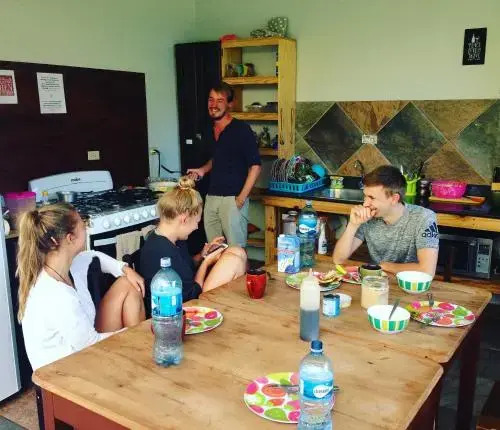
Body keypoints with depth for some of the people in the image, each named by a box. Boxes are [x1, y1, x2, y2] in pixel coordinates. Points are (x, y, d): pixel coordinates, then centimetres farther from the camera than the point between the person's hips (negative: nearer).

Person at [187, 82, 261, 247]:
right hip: (211, 197, 7)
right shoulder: (209, 132, 13)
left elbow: (255, 166, -10)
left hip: (232, 198, -7)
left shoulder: (242, 130, -8)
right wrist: (203, 170, 10)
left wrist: (242, 197, -15)